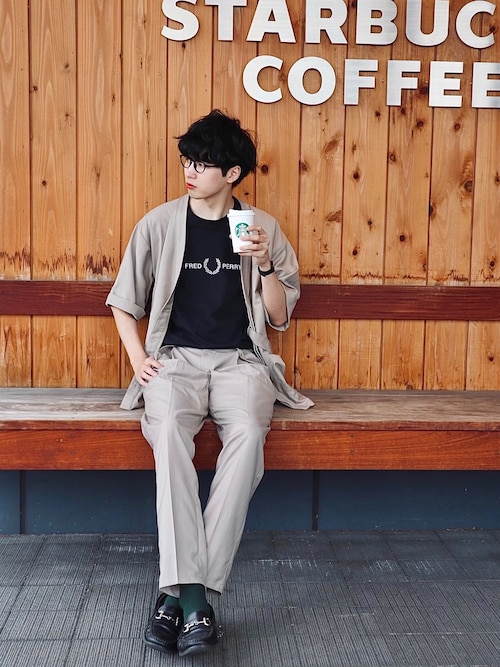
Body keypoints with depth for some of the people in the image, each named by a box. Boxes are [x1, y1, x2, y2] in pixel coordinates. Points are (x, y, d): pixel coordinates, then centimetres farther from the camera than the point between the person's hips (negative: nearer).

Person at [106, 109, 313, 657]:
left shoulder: (263, 228, 9)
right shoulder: (159, 224, 8)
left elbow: (280, 317, 10)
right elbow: (123, 302, 16)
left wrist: (264, 263, -7)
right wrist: (139, 359, 0)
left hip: (239, 360, 0)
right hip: (174, 358, 0)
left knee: (248, 432, -34)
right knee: (168, 427, -36)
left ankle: (177, 591, -29)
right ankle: (192, 595, -37)